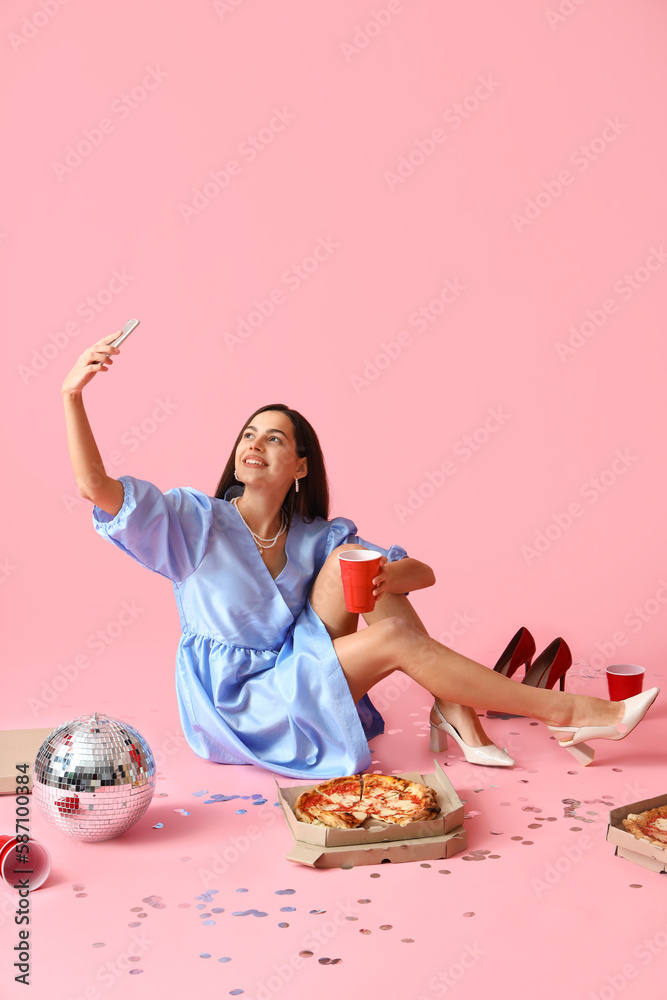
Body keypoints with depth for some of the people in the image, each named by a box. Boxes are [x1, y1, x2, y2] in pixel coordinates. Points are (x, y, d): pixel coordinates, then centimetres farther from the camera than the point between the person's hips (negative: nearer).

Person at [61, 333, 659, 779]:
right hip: (234, 711, -5)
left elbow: (424, 573, -4)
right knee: (395, 634, -24)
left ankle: (453, 709, -18)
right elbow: (97, 488, -21)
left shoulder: (314, 539, 1)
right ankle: (565, 712, -16)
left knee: (352, 558, -16)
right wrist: (73, 394, -32)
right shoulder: (194, 521, -9)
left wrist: (389, 576, -28)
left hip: (296, 680, 5)